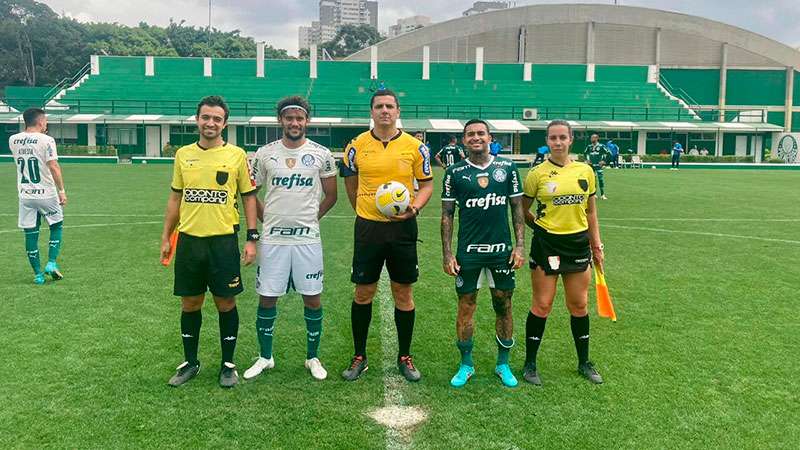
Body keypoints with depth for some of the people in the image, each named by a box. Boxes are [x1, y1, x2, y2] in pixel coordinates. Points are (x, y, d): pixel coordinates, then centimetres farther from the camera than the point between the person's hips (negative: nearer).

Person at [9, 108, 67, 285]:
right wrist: (62, 190, -12)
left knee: (30, 233, 7)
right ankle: (52, 263, 3)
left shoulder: (13, 140, 4)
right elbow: (54, 167, -15)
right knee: (57, 226, 15)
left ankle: (38, 274, 11)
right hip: (46, 193, -4)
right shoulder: (46, 140, -11)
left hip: (24, 194, 4)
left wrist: (30, 131, 19)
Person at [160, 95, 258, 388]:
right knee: (190, 303, 10)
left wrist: (252, 238, -5)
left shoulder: (236, 155, -2)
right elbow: (175, 198, 14)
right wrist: (166, 237, 11)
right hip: (189, 240, 3)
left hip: (223, 240, -3)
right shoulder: (183, 154, 7)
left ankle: (228, 363, 20)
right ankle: (190, 362, 26)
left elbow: (249, 197, 2)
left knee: (226, 303, 5)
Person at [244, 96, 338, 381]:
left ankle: (313, 357, 22)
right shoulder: (265, 154, 3)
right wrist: (268, 219, 5)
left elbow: (330, 196, 9)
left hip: (307, 238, -1)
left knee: (312, 298, 5)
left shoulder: (321, 154, 0)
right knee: (267, 299, 7)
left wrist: (310, 218, 6)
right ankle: (265, 357, 24)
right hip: (272, 238, 1)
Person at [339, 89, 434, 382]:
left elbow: (426, 184, 5)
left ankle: (405, 357, 23)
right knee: (363, 293, 6)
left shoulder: (414, 146, -1)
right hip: (368, 228, 0)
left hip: (403, 228, 0)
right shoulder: (357, 145, 0)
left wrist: (414, 208, -12)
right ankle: (359, 357, 21)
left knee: (404, 294, 7)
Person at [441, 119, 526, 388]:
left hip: (502, 250, 1)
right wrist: (446, 253, -4)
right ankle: (466, 365, 21)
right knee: (466, 307, 5)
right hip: (468, 252, -1)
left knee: (503, 306, 9)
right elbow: (447, 214, 2)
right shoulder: (455, 172, 0)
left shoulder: (507, 167, 3)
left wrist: (520, 245, -2)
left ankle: (503, 364, 25)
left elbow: (517, 207, 6)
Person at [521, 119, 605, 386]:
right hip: (546, 244, -3)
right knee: (542, 306, 1)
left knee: (579, 306, 11)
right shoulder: (537, 174, -6)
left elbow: (590, 211, 12)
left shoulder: (585, 171, 5)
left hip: (578, 244, 4)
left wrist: (596, 244, 11)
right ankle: (530, 364, 16)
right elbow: (522, 211, 4)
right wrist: (540, 227, 5)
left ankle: (584, 362, 27)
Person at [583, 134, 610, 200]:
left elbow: (608, 154, -2)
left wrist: (604, 161, -5)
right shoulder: (589, 146, 6)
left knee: (600, 179, -7)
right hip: (591, 165, 4)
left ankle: (602, 194, -2)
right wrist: (586, 160, 11)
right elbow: (585, 153, 23)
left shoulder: (601, 146, -5)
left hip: (598, 165, -4)